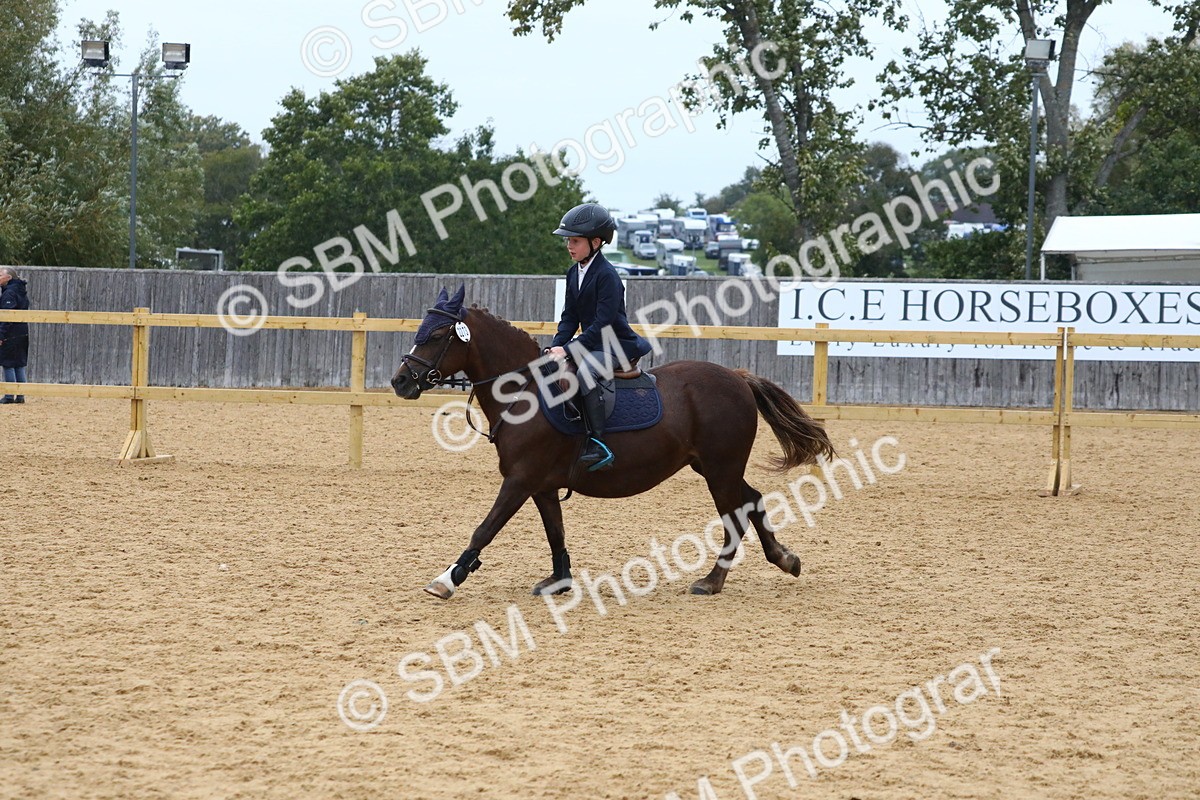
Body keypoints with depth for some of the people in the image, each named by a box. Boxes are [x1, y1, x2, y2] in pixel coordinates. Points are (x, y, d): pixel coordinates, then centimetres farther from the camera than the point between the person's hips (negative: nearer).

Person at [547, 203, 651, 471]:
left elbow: (602, 323, -23)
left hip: (616, 346, -10)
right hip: (590, 344, 10)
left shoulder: (606, 275, -18)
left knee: (585, 370, -35)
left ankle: (599, 445, -39)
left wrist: (568, 349, -26)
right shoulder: (574, 273, 9)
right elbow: (570, 318, 10)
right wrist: (555, 347, -6)